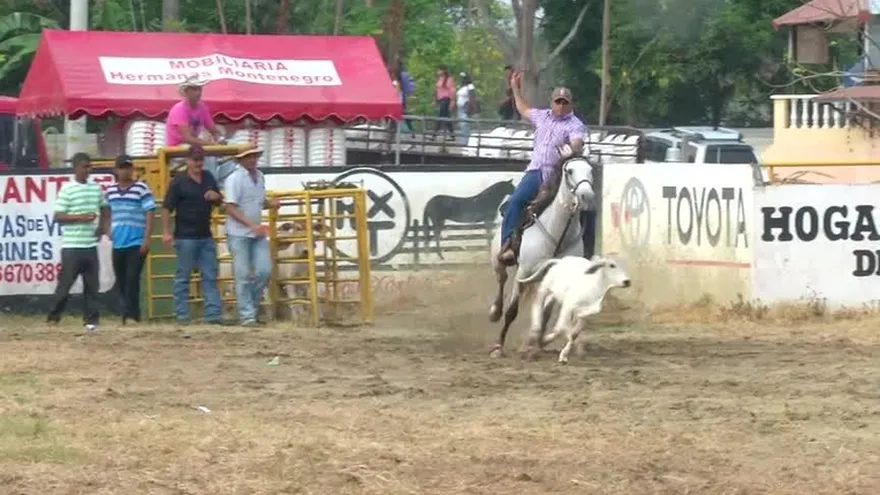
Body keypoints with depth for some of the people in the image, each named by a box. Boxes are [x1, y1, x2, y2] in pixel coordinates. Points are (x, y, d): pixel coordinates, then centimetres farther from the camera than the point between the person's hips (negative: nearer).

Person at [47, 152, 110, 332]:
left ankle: (91, 319, 9)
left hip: (91, 245, 5)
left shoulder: (96, 187, 10)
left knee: (92, 284, 4)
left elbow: (104, 209, 24)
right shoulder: (67, 190, -7)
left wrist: (103, 226, 8)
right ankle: (54, 316, 8)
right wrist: (80, 218, -19)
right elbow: (58, 216, -9)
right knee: (65, 282, -2)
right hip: (72, 245, -5)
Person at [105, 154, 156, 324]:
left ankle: (131, 315, -14)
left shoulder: (142, 189, -5)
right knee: (120, 283, 9)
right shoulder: (110, 191, 11)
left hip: (136, 244, -5)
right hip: (117, 244, 5)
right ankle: (126, 316, 17)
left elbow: (149, 214, -7)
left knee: (132, 280, -12)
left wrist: (146, 240, -13)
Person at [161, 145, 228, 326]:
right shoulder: (179, 182, -8)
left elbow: (219, 201, 20)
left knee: (210, 276, 4)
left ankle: (213, 314, 5)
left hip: (206, 237, 6)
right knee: (183, 277, 1)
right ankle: (182, 316, 4)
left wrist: (216, 197, -4)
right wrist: (166, 232, -17)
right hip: (186, 238, -6)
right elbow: (167, 208, -10)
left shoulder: (209, 178, 10)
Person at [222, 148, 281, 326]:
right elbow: (231, 209, -17)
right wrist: (252, 225, -23)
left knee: (264, 271, -1)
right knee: (243, 276, -3)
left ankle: (251, 305, 19)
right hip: (239, 234, -6)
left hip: (258, 233, 6)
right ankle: (247, 315, 2)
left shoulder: (260, 176, 10)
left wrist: (271, 203, -1)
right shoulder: (234, 179, -12)